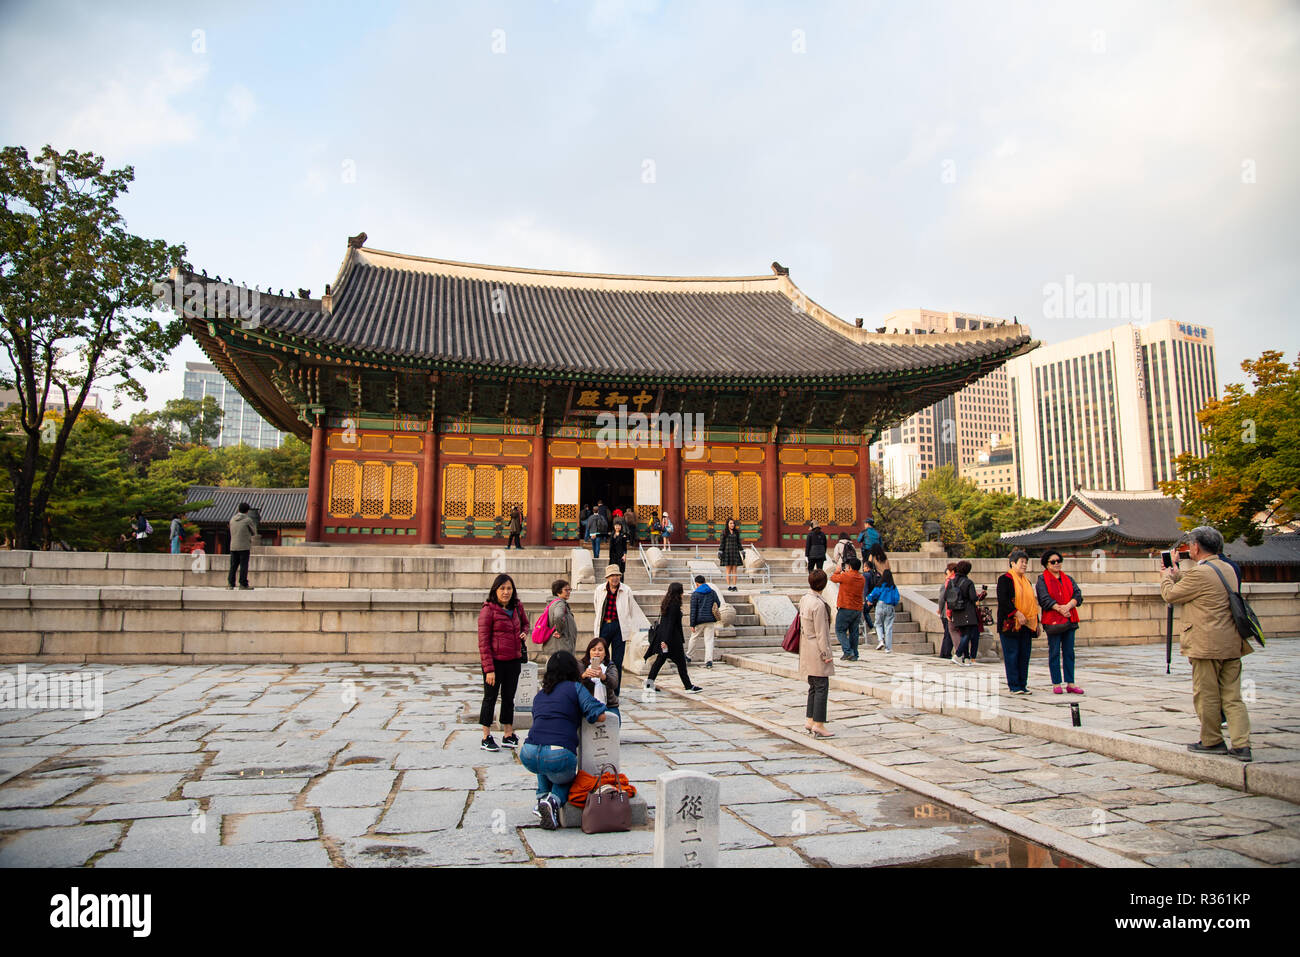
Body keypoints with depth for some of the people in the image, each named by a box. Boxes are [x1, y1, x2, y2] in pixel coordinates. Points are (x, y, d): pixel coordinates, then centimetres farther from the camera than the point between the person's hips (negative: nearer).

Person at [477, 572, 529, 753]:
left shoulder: (517, 607, 5)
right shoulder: (488, 609, -13)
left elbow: (525, 622, 27)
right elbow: (483, 641, -15)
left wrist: (524, 633, 3)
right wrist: (489, 669, -19)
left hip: (514, 660, 6)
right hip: (495, 661, -6)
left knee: (509, 697, 14)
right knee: (490, 697, 5)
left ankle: (509, 736, 25)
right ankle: (486, 738, 16)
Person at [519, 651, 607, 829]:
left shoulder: (539, 694, 23)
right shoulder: (575, 688, 8)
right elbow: (599, 716, -1)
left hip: (529, 756, 5)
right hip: (559, 757, -5)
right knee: (565, 778, 29)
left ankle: (542, 797, 25)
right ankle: (554, 800, -2)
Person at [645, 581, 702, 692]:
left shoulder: (666, 603, 10)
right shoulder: (675, 605, -17)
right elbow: (671, 624, -20)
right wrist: (666, 640, -22)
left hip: (662, 637, 9)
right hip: (673, 639, -9)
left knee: (659, 660, 11)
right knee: (680, 663, 1)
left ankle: (649, 683, 8)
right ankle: (688, 686, 10)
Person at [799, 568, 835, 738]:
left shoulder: (804, 599, 7)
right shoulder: (819, 605, -20)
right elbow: (820, 632, -18)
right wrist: (826, 654, -12)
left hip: (806, 649, 9)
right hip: (817, 650, -9)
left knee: (813, 686, 16)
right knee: (822, 687, -4)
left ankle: (810, 721, 20)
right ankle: (818, 725, -2)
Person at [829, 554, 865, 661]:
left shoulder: (845, 576, -14)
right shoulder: (862, 579, 7)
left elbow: (833, 577, 2)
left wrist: (838, 570, 20)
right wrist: (844, 572, 21)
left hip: (846, 609, -6)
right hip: (858, 609, 6)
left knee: (840, 630, 3)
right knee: (853, 632, 11)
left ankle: (848, 651, -9)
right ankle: (854, 655, 12)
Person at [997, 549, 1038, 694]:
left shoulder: (1026, 581, 18)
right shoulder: (1005, 579, -5)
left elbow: (1032, 602, 21)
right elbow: (1002, 600, -15)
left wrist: (1036, 622, 15)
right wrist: (1017, 613, -22)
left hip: (1026, 624, 7)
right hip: (1010, 623, -7)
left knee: (1024, 654, 7)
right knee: (1012, 655, -3)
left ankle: (1022, 684, 13)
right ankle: (1014, 686, 2)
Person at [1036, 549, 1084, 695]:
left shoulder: (1068, 579, 15)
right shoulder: (1042, 580, 1)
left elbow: (1078, 595, 2)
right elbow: (1044, 598, -11)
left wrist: (1069, 605, -16)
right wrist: (1059, 608, -22)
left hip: (1069, 620, 5)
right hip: (1052, 620, -5)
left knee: (1069, 652, 7)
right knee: (1054, 653, -2)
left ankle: (1070, 683, 12)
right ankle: (1056, 684, 3)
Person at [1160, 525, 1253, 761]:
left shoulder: (1200, 573, -17)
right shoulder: (1227, 568, 11)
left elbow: (1170, 595, -6)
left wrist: (1167, 577, 13)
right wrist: (1178, 575, 29)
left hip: (1207, 645, -8)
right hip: (1231, 644, 8)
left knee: (1206, 696, 4)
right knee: (1232, 696, 9)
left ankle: (1212, 741, 14)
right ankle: (1241, 744, 6)